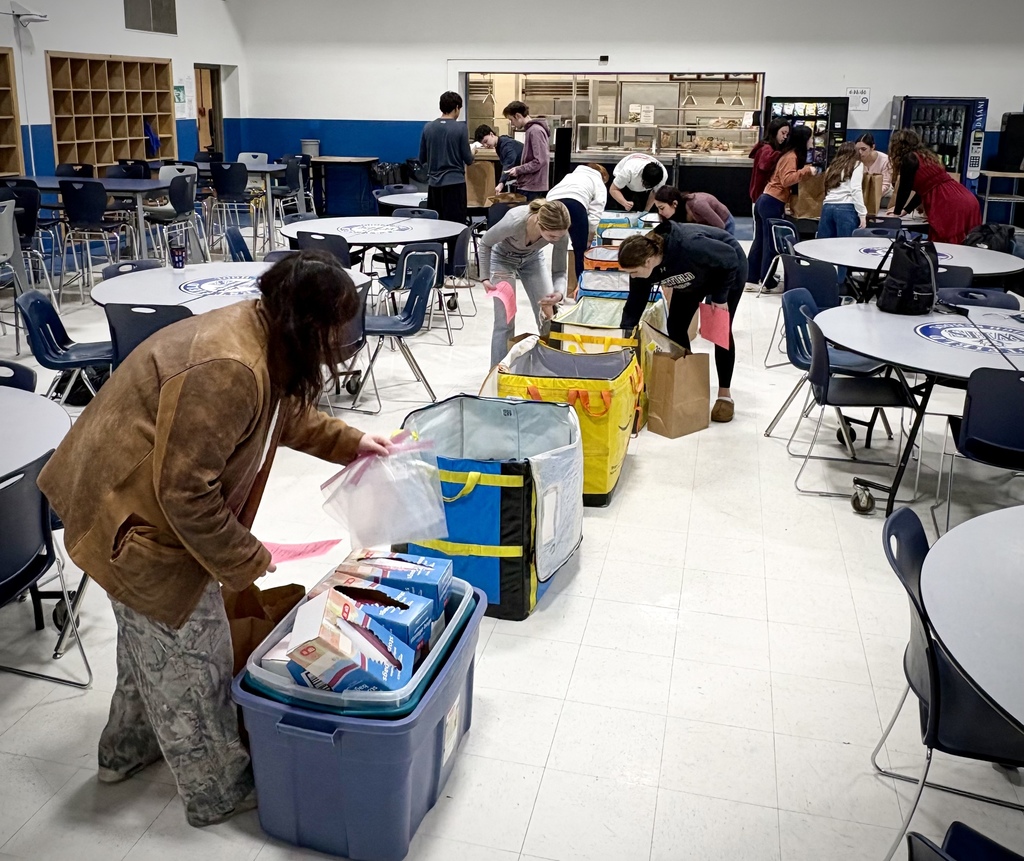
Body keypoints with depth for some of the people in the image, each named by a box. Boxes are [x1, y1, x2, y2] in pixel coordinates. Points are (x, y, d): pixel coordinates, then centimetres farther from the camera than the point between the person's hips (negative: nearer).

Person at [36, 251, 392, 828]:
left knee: (152, 633, 27)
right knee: (187, 650, 6)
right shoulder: (227, 371, -34)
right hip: (133, 519, -10)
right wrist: (244, 560, -19)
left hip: (146, 500, 10)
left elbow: (286, 414, 19)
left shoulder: (261, 339, -2)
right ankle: (218, 791, 26)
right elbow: (186, 492, -31)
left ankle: (129, 750, 49)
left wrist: (347, 441, 13)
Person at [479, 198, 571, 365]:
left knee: (550, 319, -1)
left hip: (532, 259, 3)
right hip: (503, 259, -3)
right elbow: (485, 243, -18)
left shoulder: (559, 231, -31)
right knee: (505, 323, -7)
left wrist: (559, 294, -36)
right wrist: (485, 278, -23)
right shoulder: (514, 222, -39)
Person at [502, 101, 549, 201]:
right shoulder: (531, 129, 14)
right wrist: (518, 168, 10)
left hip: (531, 187, -9)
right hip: (528, 185, 9)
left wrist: (518, 170, -12)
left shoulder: (535, 131, -14)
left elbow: (540, 161, -21)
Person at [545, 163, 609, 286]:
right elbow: (595, 215, 12)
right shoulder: (600, 184, 27)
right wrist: (589, 239, 20)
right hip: (574, 203, -4)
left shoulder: (571, 175, 42)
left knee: (559, 244, 25)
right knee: (581, 249, 10)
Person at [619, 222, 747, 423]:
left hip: (728, 269, -6)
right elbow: (634, 306, -14)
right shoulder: (642, 262, -25)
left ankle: (725, 395, 3)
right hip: (695, 276, 6)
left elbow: (730, 257, -28)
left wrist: (720, 296, -21)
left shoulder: (687, 247, -44)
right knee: (675, 327, -1)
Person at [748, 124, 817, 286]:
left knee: (760, 242, 12)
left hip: (766, 200, 9)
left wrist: (805, 170, 17)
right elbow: (786, 180, -23)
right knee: (772, 244, -2)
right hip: (773, 203, -9)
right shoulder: (791, 157, -12)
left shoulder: (790, 154, 16)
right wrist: (805, 171, -22)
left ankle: (751, 279, 17)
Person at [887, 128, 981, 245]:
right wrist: (905, 210, 36)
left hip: (952, 207, -9)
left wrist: (897, 212, 19)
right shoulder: (925, 155, 24)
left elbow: (905, 189, 3)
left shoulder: (909, 159, -2)